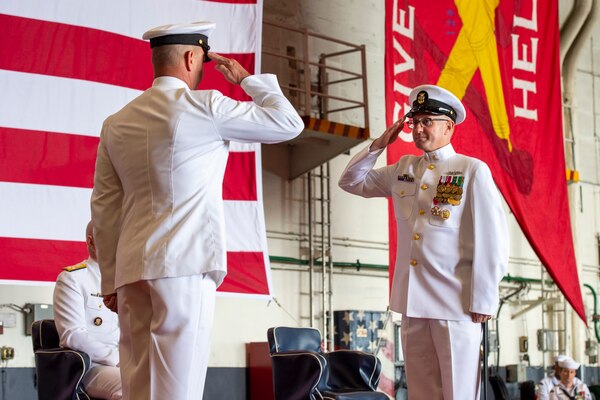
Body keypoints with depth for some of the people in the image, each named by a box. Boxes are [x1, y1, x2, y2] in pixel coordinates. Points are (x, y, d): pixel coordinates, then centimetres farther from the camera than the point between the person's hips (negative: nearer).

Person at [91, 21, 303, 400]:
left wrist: (111, 280, 18)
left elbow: (105, 208, 14)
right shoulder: (205, 106, -4)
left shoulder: (116, 123, 13)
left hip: (132, 268, 6)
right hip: (185, 264, -6)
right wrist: (247, 78, 16)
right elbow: (289, 123, 3)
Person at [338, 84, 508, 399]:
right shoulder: (403, 170, 13)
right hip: (413, 301, 5)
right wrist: (379, 144, 9)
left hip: (455, 303, -5)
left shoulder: (472, 171, -4)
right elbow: (352, 181, 23)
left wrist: (483, 300, -10)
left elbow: (492, 239, -7)